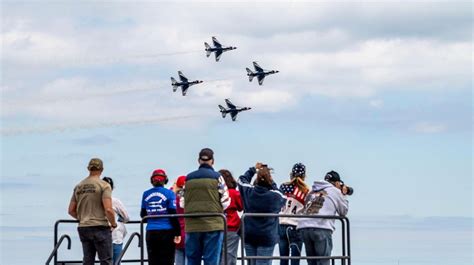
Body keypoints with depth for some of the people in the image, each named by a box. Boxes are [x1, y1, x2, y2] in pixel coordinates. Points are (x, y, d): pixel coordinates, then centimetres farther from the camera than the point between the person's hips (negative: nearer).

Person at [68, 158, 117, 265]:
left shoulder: (78, 186, 9)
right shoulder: (104, 185, -8)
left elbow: (71, 210, 11)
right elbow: (108, 209, -16)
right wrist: (113, 224, 0)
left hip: (83, 228, 5)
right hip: (100, 227, -5)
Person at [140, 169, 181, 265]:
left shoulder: (146, 194, 4)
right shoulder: (169, 193, -6)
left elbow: (143, 214, 12)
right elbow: (173, 215, -9)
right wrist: (177, 233, -5)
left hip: (151, 233, 3)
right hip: (167, 232, -3)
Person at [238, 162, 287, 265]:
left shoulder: (248, 191, -5)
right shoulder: (275, 196, -12)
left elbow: (242, 179, 16)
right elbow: (283, 199, 13)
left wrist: (253, 169, 27)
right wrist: (272, 183, 15)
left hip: (249, 236, 3)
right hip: (267, 237, -3)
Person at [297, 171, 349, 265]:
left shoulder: (312, 191, 25)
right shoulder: (335, 191, 11)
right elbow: (344, 212, 19)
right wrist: (343, 195, 33)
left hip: (304, 226, 5)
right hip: (322, 228, -5)